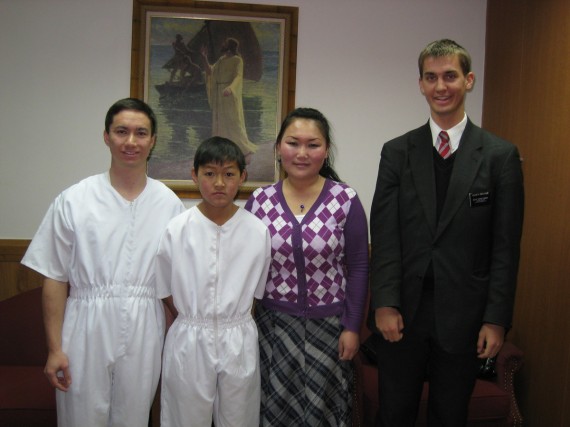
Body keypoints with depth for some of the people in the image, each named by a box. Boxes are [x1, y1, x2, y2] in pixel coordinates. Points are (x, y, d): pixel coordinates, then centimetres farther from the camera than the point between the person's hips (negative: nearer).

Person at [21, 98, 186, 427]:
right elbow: (55, 280, -2)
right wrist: (55, 348, -4)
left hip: (143, 334, 2)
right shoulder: (74, 201, -3)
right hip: (86, 330, -1)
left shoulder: (170, 204, 1)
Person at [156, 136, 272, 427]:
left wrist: (233, 323, 3)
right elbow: (167, 291, 2)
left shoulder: (258, 232, -7)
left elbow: (257, 290, 4)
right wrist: (194, 322, 2)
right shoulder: (175, 230, -9)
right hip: (189, 341, 0)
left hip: (239, 342, 1)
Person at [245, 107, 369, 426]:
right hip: (273, 324, 2)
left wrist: (352, 327, -5)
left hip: (328, 325, -1)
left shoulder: (346, 200, -9)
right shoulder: (260, 200, -3)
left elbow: (358, 268, -4)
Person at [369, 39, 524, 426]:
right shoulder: (397, 152, 2)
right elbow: (384, 235, -2)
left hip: (463, 315, -1)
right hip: (402, 312, 1)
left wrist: (497, 319, -6)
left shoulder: (500, 155, -2)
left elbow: (506, 246, -4)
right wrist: (385, 304, -9)